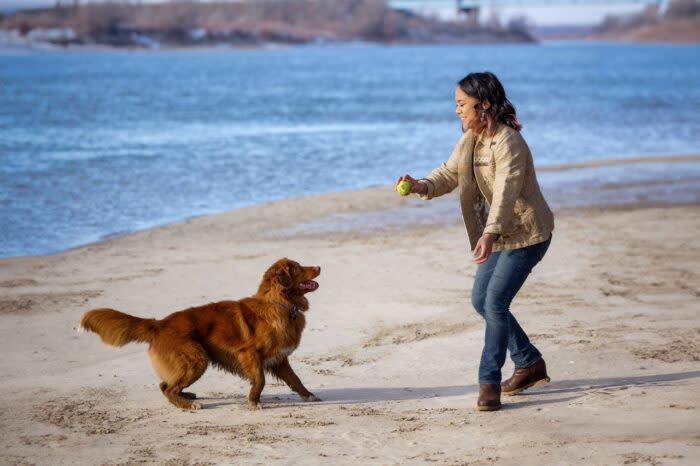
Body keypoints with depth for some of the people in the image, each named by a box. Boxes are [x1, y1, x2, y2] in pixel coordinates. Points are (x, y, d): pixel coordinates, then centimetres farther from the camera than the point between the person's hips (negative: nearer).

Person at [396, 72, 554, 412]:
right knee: (481, 300, 11)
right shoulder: (470, 138, 5)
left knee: (495, 301, -17)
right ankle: (529, 364, 26)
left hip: (527, 233, -10)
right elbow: (450, 173, 6)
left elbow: (506, 192, -36)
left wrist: (490, 234, -50)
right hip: (498, 232, 10)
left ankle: (489, 382, -7)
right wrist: (422, 186, -16)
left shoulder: (508, 142, -25)